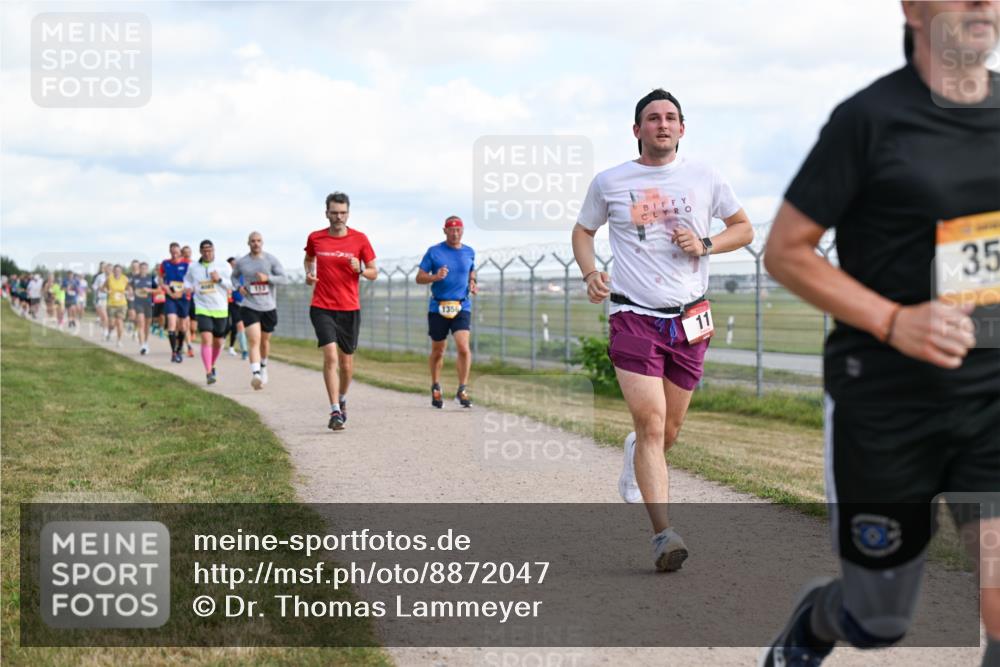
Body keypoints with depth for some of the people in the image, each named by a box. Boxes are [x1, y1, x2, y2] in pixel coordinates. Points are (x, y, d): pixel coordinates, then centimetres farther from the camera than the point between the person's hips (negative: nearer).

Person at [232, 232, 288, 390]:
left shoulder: (271, 260, -1)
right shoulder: (241, 262, 3)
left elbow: (284, 279, -5)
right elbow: (234, 276, 22)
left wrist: (267, 278, -20)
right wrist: (238, 287, 1)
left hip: (269, 307, 1)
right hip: (250, 307, -1)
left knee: (265, 340, 17)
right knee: (254, 341, -17)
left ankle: (263, 367, 43)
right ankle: (256, 374, -28)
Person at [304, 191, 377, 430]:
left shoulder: (360, 239, -1)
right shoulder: (315, 238, 1)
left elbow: (374, 273, 5)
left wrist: (360, 270, -16)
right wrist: (309, 274, 3)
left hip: (350, 309, 1)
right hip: (322, 308, -1)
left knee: (346, 361, 11)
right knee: (330, 356, -16)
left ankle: (342, 400, 38)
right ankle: (335, 412, -16)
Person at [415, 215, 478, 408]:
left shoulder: (469, 252, 9)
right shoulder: (433, 252, 0)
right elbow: (419, 278, 0)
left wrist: (472, 283, 5)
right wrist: (435, 277, -19)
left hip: (462, 307, 1)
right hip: (438, 307, -1)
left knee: (463, 348, -17)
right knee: (438, 351, 10)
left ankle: (462, 391, -8)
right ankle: (435, 389, 30)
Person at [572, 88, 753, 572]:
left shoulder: (705, 179, 6)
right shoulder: (609, 182, 3)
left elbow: (743, 229, 15)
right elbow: (582, 231, 17)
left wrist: (704, 245, -5)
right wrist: (590, 273, -3)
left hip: (689, 320, 3)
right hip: (633, 316, -2)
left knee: (668, 432, 11)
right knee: (651, 425, -17)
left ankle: (635, 455, 48)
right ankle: (664, 534, -18)